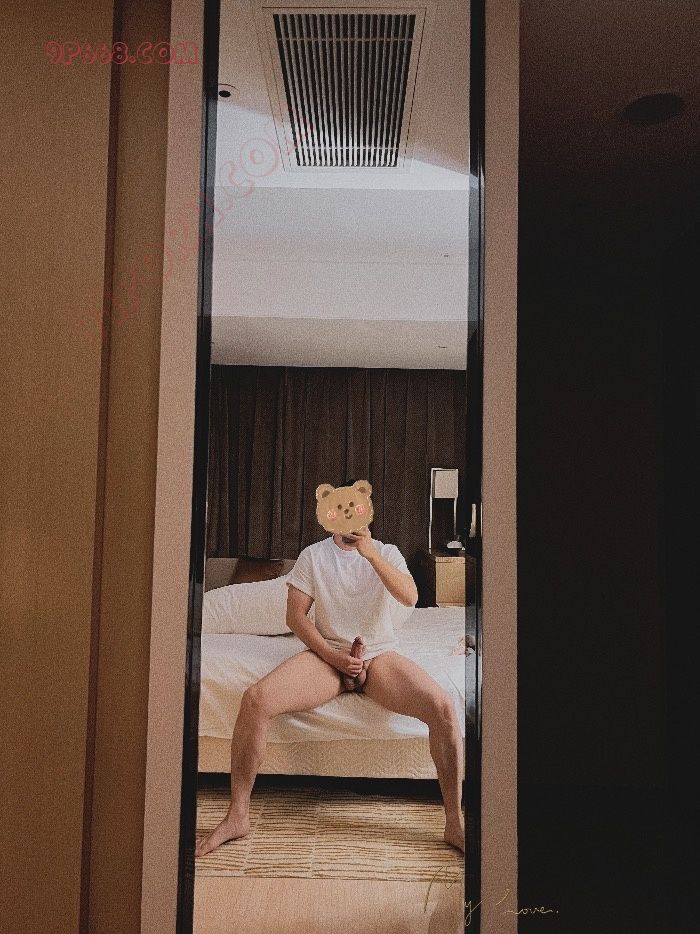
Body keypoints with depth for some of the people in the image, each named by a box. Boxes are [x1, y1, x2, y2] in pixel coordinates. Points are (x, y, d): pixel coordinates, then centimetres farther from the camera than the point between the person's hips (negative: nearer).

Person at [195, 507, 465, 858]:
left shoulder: (387, 552, 7)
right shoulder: (313, 555, 6)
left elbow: (410, 598, -11)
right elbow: (295, 615, 0)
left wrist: (370, 554, -21)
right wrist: (332, 655, -12)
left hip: (379, 654, 0)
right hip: (327, 653, 0)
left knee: (443, 706, -27)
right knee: (255, 699, -26)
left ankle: (455, 823, -12)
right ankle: (237, 816, -11)